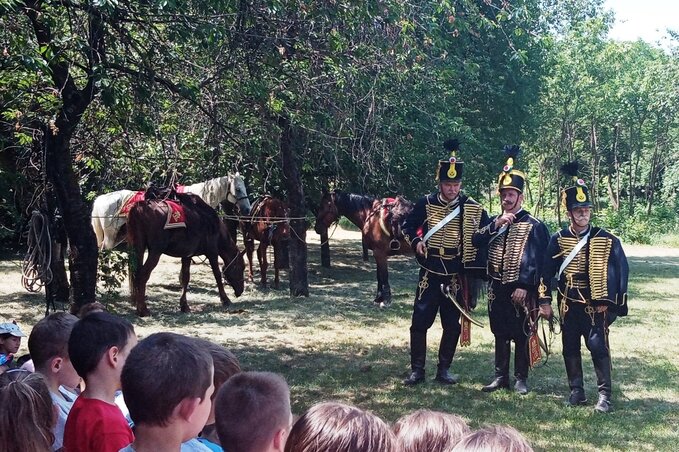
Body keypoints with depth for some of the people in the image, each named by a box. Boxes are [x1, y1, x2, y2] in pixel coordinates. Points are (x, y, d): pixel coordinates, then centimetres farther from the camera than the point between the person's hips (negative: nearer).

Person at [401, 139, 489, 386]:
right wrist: (415, 242, -7)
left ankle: (443, 369, 20)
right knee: (420, 322, -1)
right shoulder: (426, 204, -2)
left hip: (456, 277, 0)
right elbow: (408, 226, 12)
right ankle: (417, 370, 10)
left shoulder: (473, 208, -3)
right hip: (430, 274, 0)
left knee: (452, 325, 7)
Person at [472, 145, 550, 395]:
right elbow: (476, 241, -1)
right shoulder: (494, 221, 11)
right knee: (500, 335, 11)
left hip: (520, 289, -5)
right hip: (497, 288, 5)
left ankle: (521, 378, 11)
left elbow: (535, 260, -10)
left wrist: (524, 286, -16)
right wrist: (496, 225, -13)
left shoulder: (533, 225, -5)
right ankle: (501, 376, 19)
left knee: (521, 336, 3)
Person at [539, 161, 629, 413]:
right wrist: (545, 300, 0)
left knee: (598, 346, -8)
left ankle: (604, 394, -2)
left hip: (595, 305, -2)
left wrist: (609, 302, -8)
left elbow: (620, 271, -3)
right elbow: (547, 271, 4)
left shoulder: (606, 240, -3)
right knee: (570, 348, 8)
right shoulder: (558, 240, 1)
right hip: (568, 305, 3)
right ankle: (576, 391, 19)